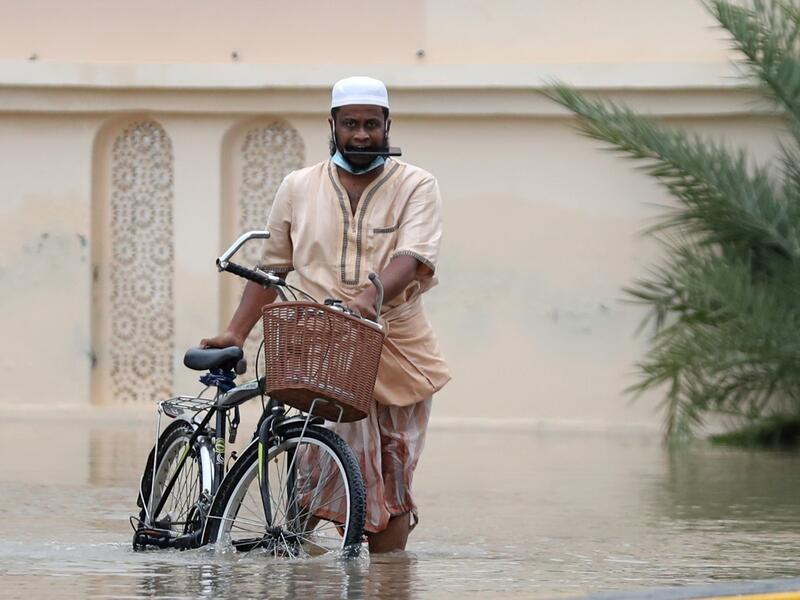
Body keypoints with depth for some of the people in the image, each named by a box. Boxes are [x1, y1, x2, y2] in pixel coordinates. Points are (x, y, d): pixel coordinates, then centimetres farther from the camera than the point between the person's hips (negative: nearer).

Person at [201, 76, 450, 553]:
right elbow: (273, 267, 16)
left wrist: (372, 294, -33)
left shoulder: (417, 186, 2)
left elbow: (413, 259, -14)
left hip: (402, 354, 0)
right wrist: (236, 332, 6)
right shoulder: (299, 188, 10)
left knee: (394, 489, 4)